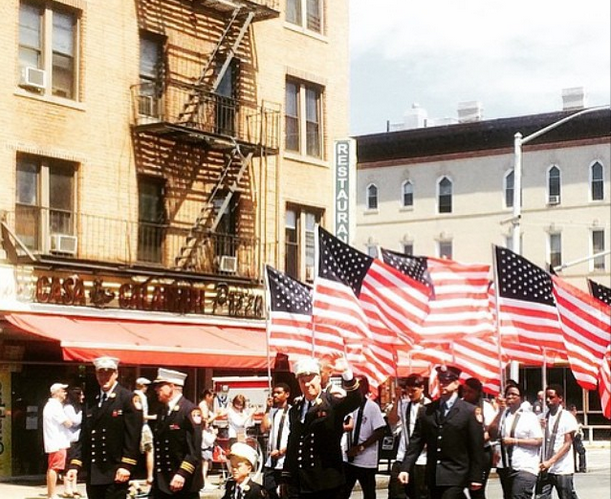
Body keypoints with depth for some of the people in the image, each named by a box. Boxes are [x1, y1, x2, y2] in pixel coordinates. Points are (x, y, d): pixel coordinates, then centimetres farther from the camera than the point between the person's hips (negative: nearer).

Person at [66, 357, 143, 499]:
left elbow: (133, 435, -10)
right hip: (93, 474, 6)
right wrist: (74, 464, 5)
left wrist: (126, 466, -17)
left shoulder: (128, 399, -4)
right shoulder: (91, 403, 14)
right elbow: (84, 436, 14)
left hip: (116, 473, -6)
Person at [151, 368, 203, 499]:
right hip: (161, 481, 7)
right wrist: (155, 476, 14)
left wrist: (182, 474, -26)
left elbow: (194, 448, -19)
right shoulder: (162, 410, 14)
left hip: (184, 481, -7)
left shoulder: (190, 410, -12)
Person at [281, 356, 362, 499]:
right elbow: (292, 443, 16)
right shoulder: (295, 409, 12)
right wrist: (286, 477, 15)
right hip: (301, 482, 5)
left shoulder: (332, 403, -4)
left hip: (327, 482, -5)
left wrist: (347, 374, -39)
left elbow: (355, 400, -23)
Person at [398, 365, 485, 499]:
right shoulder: (427, 410, 8)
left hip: (455, 476, -5)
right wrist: (405, 468, -2)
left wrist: (476, 477, -6)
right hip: (433, 476, 5)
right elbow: (416, 441, 6)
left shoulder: (469, 411, -4)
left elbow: (476, 447, -4)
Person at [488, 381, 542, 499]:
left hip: (524, 468, -6)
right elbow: (492, 434, -6)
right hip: (505, 467, 6)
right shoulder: (502, 415, 7)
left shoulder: (530, 416, -4)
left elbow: (538, 441, -9)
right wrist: (500, 411, -9)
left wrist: (515, 441, -14)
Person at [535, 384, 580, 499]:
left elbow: (568, 444, -11)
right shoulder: (542, 417, 8)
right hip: (545, 468, 4)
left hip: (562, 469, -4)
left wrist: (550, 461, -19)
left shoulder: (568, 417, -6)